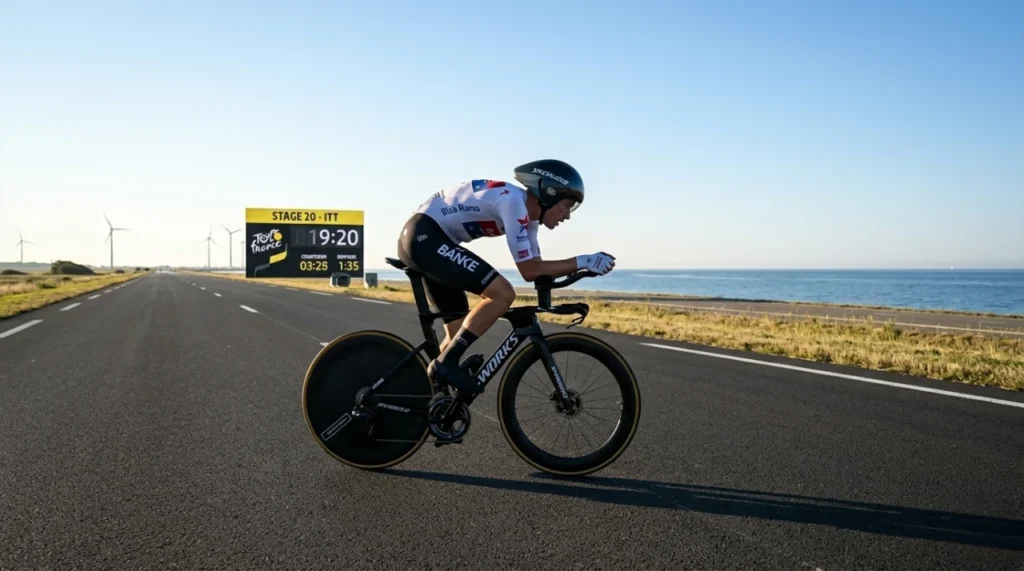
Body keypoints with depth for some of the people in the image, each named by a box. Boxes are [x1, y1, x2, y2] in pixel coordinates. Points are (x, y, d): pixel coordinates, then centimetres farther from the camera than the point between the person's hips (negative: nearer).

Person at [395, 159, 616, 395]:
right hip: (424, 236, -10)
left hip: (421, 240, 10)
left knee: (461, 334, 12)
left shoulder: (527, 213, 10)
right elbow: (529, 270, -20)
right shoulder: (512, 201, -19)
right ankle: (445, 364, -12)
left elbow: (538, 268, 13)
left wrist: (581, 268, 0)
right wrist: (582, 261, -18)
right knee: (503, 294, -18)